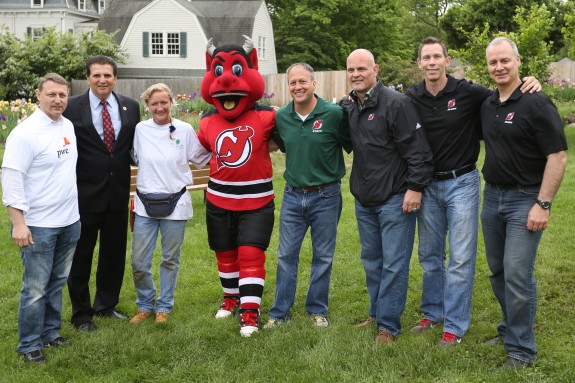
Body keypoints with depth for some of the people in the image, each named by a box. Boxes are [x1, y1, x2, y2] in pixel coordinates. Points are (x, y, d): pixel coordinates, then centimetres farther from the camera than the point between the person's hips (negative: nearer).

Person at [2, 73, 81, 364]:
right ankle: (29, 345, 15)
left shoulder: (68, 126, 8)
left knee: (57, 282, 16)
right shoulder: (26, 133, -15)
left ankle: (50, 333, 30)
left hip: (69, 221, 7)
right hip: (38, 226, -7)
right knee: (35, 288, 1)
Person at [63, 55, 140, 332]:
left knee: (114, 253, 15)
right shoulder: (72, 107, -8)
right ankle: (81, 313, 24)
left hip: (118, 194, 4)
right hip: (85, 195, -4)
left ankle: (106, 304, 35)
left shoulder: (131, 107, 3)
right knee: (80, 256, 8)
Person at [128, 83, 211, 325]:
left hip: (176, 203, -1)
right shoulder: (141, 129, 1)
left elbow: (201, 159, 4)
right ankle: (145, 305, 26)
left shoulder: (185, 130, -3)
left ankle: (164, 307, 29)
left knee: (170, 260, 11)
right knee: (139, 262, 3)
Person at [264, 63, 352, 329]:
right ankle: (279, 312, 19)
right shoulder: (281, 117, -1)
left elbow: (351, 145, -2)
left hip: (326, 197, -3)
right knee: (286, 255, 8)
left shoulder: (334, 113, -14)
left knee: (323, 257, 9)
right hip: (292, 195, 3)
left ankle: (317, 310, 25)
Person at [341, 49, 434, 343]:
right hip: (363, 198, 8)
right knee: (371, 260, 17)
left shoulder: (396, 103, -15)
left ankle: (388, 324, 7)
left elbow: (417, 150, -17)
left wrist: (415, 187, -18)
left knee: (394, 263, -1)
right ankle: (377, 312, 31)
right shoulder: (347, 106, 7)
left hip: (395, 198, -7)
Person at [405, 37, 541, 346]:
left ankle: (455, 325, 11)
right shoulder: (411, 98, -2)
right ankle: (433, 312, 31)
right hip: (428, 185, 4)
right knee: (429, 255, 14)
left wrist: (530, 86, -22)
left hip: (462, 184, -3)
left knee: (460, 259, 0)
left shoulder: (468, 93, -11)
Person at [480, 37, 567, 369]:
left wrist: (543, 204, -19)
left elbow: (558, 156, -15)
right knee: (498, 270, 14)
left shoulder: (536, 103, -12)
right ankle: (511, 329, 32)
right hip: (493, 196, 7)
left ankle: (521, 349, 6)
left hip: (525, 200, -7)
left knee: (517, 274, -8)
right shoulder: (487, 105, 9)